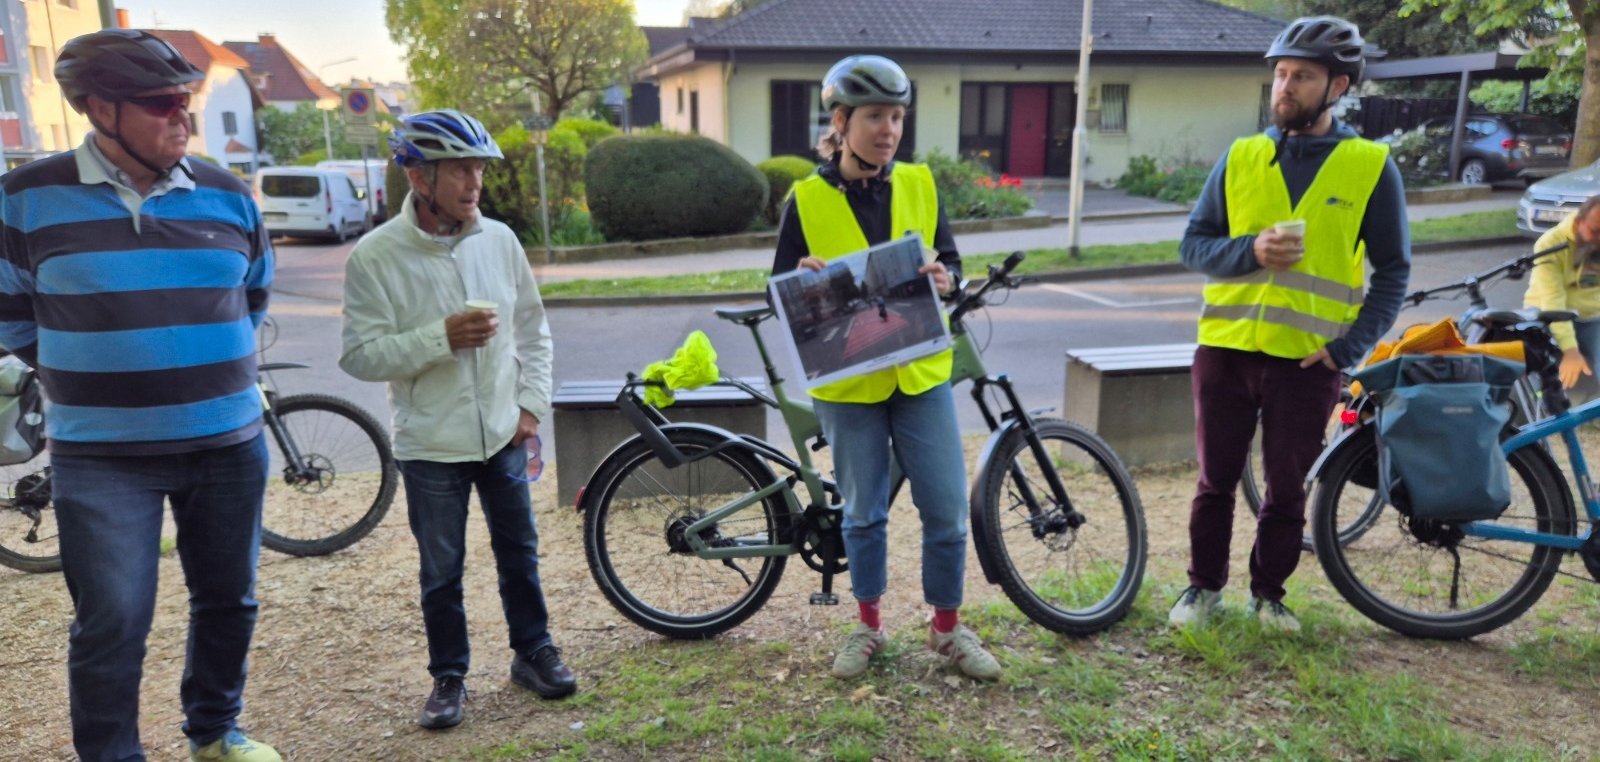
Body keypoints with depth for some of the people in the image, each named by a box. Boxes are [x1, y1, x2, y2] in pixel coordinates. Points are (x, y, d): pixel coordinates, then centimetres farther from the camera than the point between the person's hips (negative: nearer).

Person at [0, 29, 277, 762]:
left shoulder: (226, 194, 2)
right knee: (111, 625, 0)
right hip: (100, 454, -3)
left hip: (228, 443, 3)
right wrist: (89, 377, 9)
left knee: (228, 602, 14)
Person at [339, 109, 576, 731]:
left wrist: (533, 403, 0)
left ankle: (532, 650, 35)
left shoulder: (499, 239, -2)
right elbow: (359, 355, -14)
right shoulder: (376, 256, -13)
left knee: (519, 551, 16)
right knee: (441, 570, 10)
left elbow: (533, 328, 7)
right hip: (431, 445, -3)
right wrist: (441, 337, -25)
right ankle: (449, 675, 28)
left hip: (504, 434, 3)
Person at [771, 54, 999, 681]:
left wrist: (944, 278, -14)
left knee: (947, 509, 4)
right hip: (848, 380, -2)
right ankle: (868, 625, 31)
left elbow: (950, 262, 9)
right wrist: (805, 279, -24)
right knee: (863, 511, 10)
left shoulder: (919, 185, 2)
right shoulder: (807, 200, -5)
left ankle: (947, 628, 24)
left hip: (920, 372, 2)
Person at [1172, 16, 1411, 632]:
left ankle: (1269, 592, 29)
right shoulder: (1240, 157, 4)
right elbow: (1193, 244, 5)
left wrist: (1349, 348, -8)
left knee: (1287, 490, 10)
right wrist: (1250, 250, -15)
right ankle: (1204, 585, 27)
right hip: (1226, 349, 1)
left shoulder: (1372, 167, 0)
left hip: (1308, 358, -1)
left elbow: (1393, 270, 3)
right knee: (1216, 481, 10)